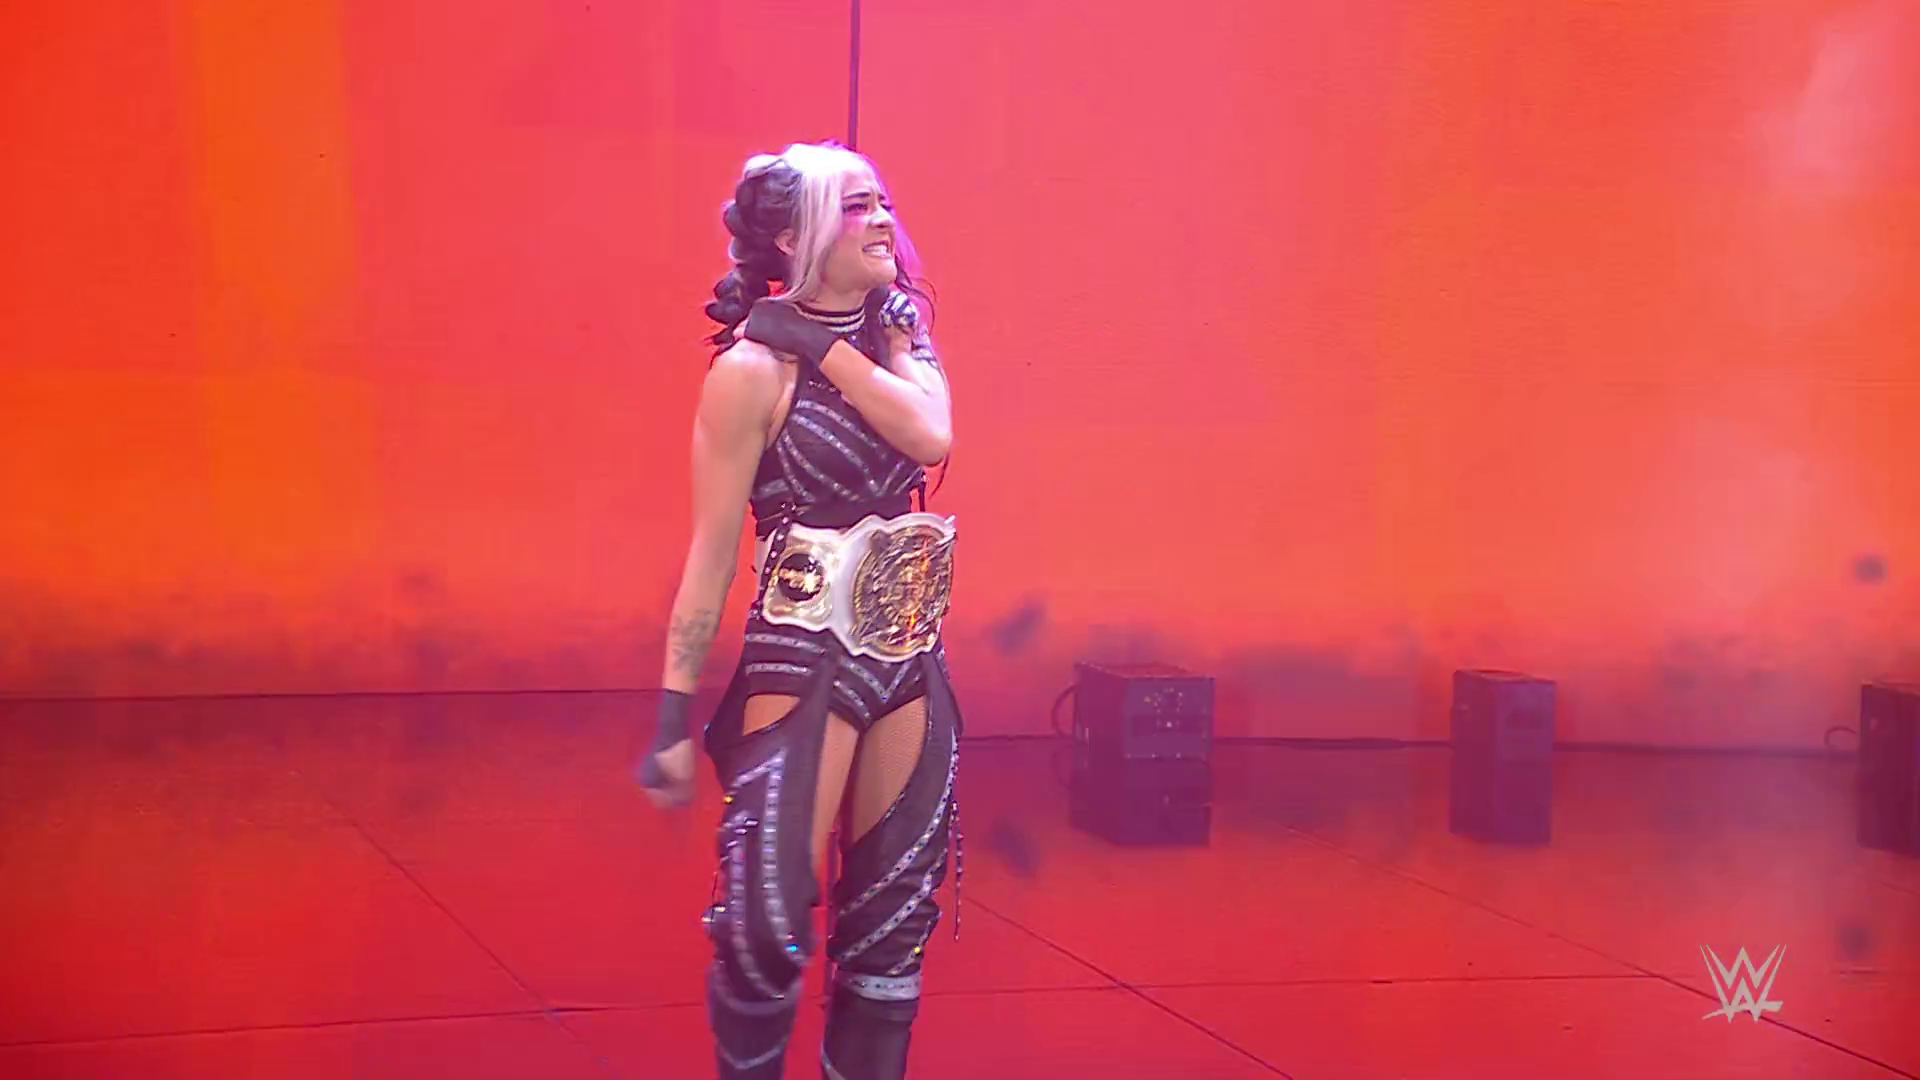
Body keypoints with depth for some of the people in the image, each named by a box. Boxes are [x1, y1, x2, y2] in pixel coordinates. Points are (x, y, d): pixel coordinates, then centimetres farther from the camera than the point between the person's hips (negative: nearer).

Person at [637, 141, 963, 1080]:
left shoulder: (899, 339, 9)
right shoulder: (752, 369, -9)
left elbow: (930, 438, -13)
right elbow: (711, 551, -9)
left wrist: (824, 343, -11)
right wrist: (675, 716, -11)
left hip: (911, 662, 6)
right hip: (803, 661, -6)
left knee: (893, 926, 9)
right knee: (766, 923, -11)